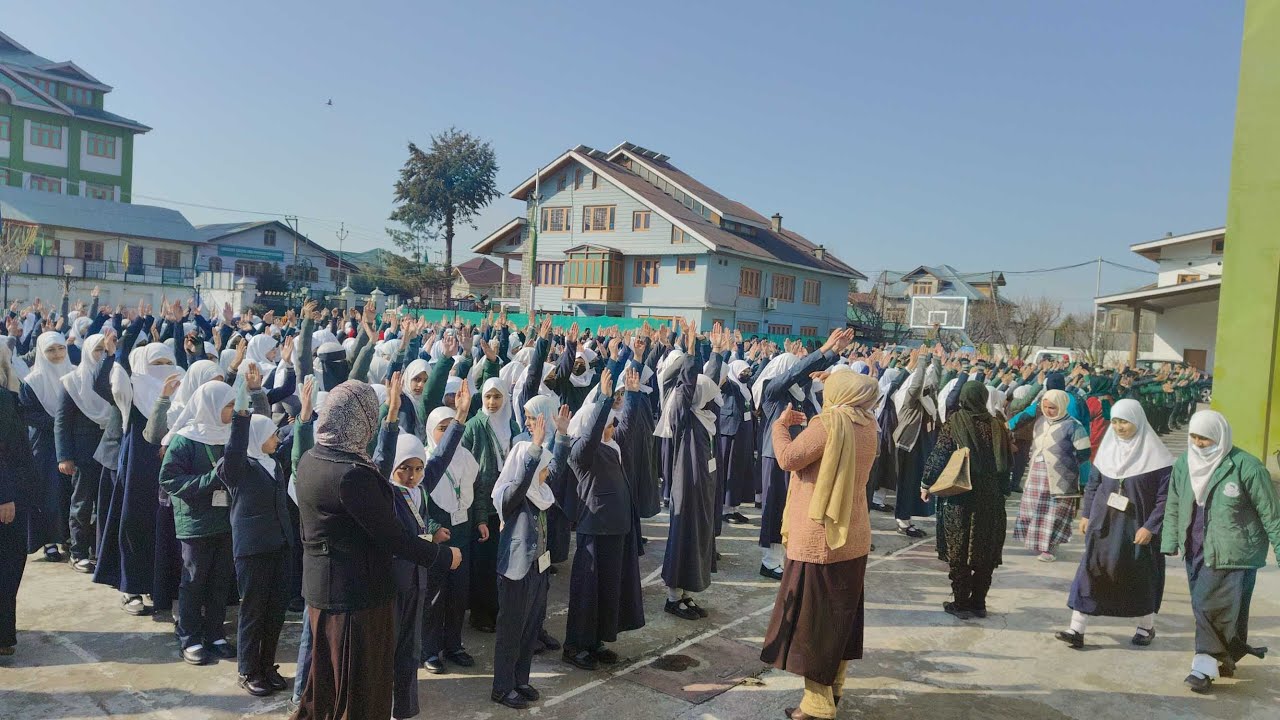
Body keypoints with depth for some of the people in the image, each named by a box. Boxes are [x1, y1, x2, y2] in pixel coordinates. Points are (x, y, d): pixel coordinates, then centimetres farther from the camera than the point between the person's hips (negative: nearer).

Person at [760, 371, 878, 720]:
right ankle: (833, 686, 31)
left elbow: (788, 458, -21)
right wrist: (806, 426, 13)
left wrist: (781, 424, -5)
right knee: (840, 612, 18)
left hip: (820, 537, -8)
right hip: (852, 534, 8)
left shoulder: (830, 422, -18)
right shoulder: (867, 424, 5)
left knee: (812, 616, 1)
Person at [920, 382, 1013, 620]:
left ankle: (961, 603, 9)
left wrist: (926, 484, 1)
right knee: (985, 551, 12)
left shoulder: (954, 423, -8)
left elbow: (938, 456, -10)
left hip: (960, 497, -3)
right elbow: (1008, 462, 4)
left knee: (959, 551, 6)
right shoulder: (997, 425, 0)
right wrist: (1002, 489, 15)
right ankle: (978, 603, 17)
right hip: (991, 499, 3)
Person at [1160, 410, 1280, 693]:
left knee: (1213, 606, -9)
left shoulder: (1246, 467, -13)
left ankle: (1206, 666, 0)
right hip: (1195, 550, 6)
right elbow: (1173, 507, 12)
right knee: (1204, 606, 12)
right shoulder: (1184, 464, 4)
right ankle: (1225, 658, 29)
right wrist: (1170, 542, 9)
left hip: (1232, 552, -6)